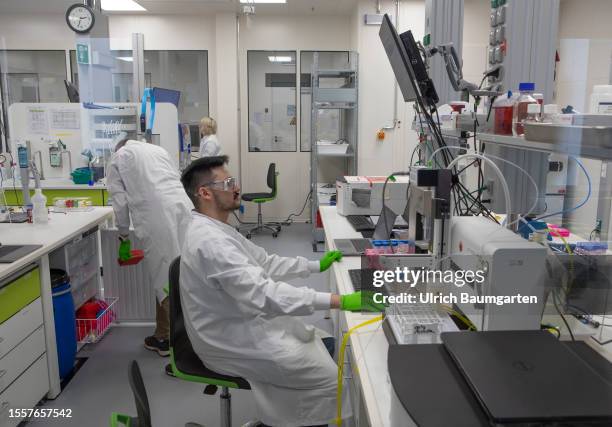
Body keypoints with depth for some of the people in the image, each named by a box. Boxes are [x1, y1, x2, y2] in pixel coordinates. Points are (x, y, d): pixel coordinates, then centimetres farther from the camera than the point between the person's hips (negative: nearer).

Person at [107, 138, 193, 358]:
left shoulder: (119, 156, 18)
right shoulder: (158, 149, 30)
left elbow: (120, 201, 11)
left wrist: (124, 237, 21)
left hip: (157, 218, -4)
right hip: (183, 208, 5)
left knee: (164, 278, 0)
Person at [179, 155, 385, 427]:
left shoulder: (217, 230, 6)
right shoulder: (210, 241, -28)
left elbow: (264, 262, 13)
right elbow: (263, 293, -36)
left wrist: (317, 265, 12)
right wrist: (340, 302, -39)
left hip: (245, 325, 10)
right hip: (235, 342, -10)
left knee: (318, 342, 16)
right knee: (329, 377, -6)